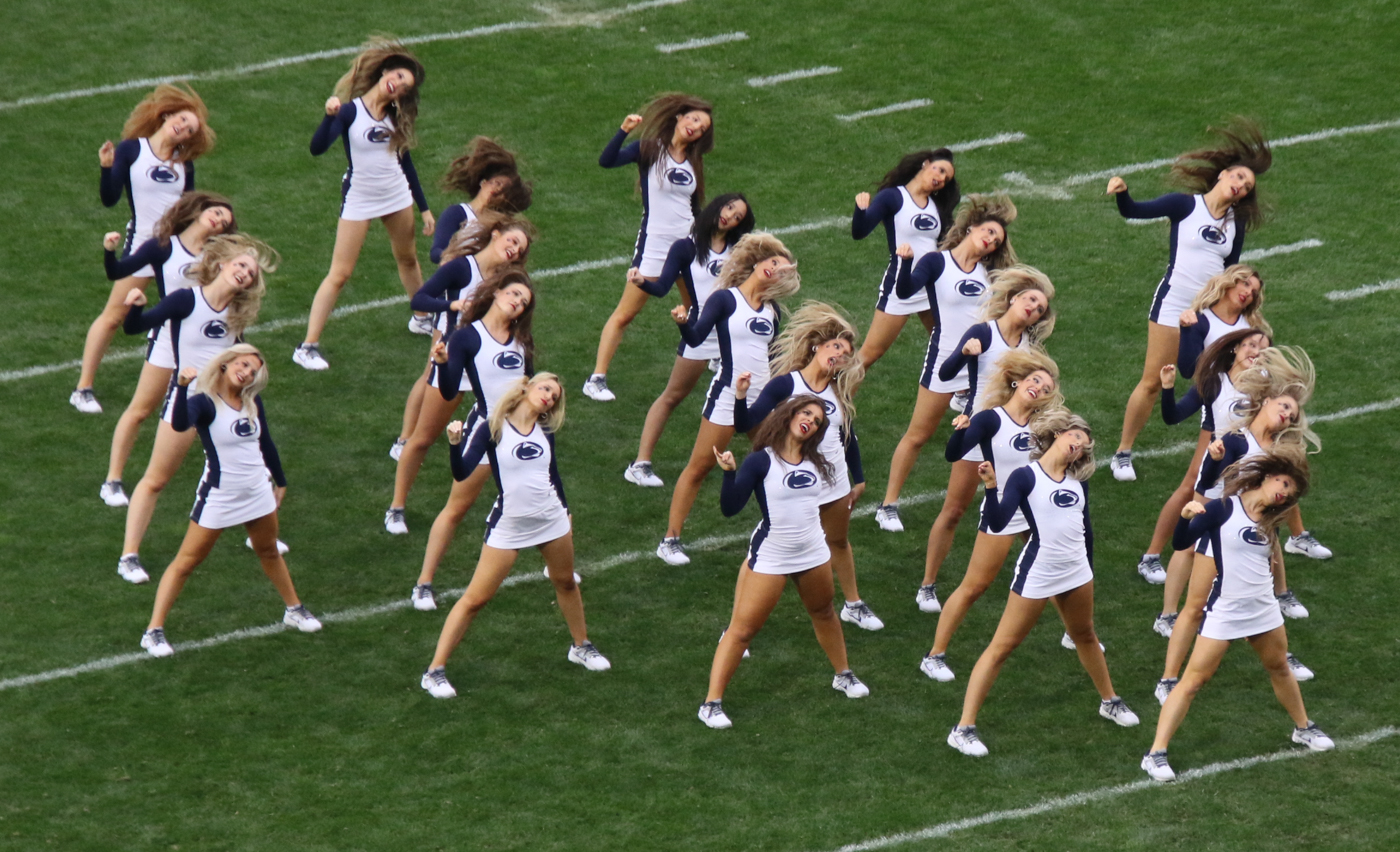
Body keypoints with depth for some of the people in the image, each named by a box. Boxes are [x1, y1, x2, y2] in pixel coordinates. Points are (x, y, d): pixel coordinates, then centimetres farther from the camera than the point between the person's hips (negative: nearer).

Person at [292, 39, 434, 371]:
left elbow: (405, 162, 12)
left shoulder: (396, 116, 2)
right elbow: (317, 148, -28)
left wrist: (424, 207, 13)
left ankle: (421, 318, 47)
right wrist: (330, 116, -45)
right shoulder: (350, 111, -15)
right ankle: (308, 346, -4)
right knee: (339, 274, -7)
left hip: (397, 194, 5)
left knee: (408, 259, 23)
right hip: (359, 200, -5)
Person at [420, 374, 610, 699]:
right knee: (476, 598, -6)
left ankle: (581, 647, 46)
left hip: (551, 519, 5)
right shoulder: (492, 429, -11)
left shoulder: (545, 431, 3)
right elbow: (462, 474, -20)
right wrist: (455, 443, -36)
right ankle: (435, 670, -1)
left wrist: (565, 510, 20)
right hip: (508, 524, -5)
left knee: (566, 583, 22)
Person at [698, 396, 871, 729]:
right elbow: (730, 508, -20)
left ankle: (843, 675, 49)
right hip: (770, 558, -6)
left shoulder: (814, 461, 2)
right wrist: (729, 472, -32)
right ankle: (712, 703, -2)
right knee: (742, 629, -6)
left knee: (824, 613, 26)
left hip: (813, 553, 6)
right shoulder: (762, 461, -14)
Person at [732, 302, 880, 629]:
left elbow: (848, 437, 15)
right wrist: (740, 397, -37)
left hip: (834, 483, 6)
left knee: (839, 541, 24)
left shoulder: (839, 392, 1)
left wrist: (858, 478, 17)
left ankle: (853, 605, 45)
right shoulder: (786, 384, -14)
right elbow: (745, 424, -18)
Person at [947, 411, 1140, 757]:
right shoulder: (1025, 476, -11)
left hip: (1077, 572, 6)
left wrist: (1087, 567, 22)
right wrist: (991, 486, -34)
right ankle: (964, 728, -4)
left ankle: (1109, 702, 47)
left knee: (1085, 636, 25)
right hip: (1037, 573, -6)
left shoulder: (1078, 480, 7)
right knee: (1002, 647, -4)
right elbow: (997, 524, -21)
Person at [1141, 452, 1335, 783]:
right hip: (1224, 611, -6)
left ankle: (1303, 728, 48)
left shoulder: (1269, 521, 4)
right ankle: (1156, 754, -6)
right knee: (1193, 680, -8)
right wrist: (1186, 516, -35)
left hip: (1263, 607, 6)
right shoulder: (1224, 509, -14)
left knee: (1280, 668, 24)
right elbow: (1180, 543, -20)